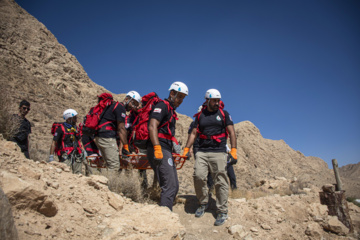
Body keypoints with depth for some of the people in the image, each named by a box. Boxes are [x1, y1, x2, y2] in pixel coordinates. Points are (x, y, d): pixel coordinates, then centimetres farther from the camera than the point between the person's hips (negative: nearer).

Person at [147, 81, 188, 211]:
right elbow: (152, 127, -20)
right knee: (169, 187, -13)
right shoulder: (162, 105, -6)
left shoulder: (171, 110, 23)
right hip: (159, 150, -10)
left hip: (166, 150, 10)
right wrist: (157, 149, -28)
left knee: (174, 187, 11)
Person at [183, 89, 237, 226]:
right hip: (202, 152, 2)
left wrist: (233, 150, -6)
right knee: (198, 176, -12)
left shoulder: (224, 114, 9)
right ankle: (203, 203, 12)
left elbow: (231, 132, 5)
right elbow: (194, 133, 15)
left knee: (220, 182, -4)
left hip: (219, 153, -2)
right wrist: (186, 149, 7)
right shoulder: (200, 115, 15)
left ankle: (222, 212, 8)